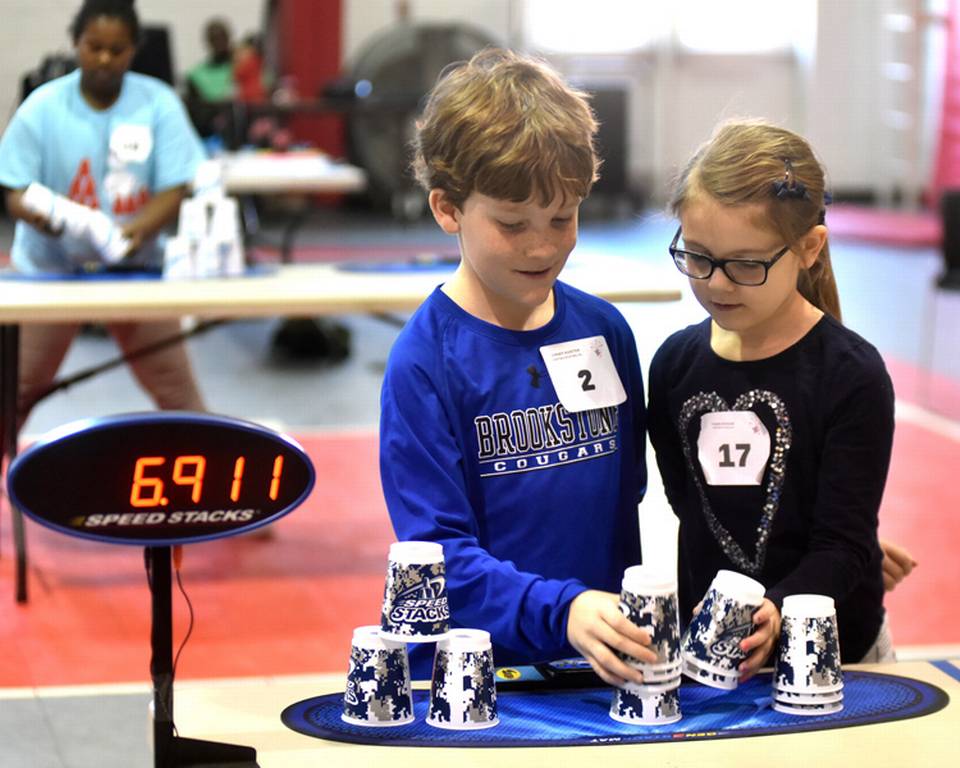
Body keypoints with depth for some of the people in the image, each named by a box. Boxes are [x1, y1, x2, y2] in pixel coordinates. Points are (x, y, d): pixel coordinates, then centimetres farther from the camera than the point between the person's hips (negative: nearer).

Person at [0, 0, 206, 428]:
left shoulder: (159, 104, -6)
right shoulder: (42, 106, -8)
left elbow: (174, 191, -10)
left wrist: (137, 230, -30)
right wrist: (38, 213, -32)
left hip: (135, 269, 1)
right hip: (50, 270, 0)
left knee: (176, 388, 1)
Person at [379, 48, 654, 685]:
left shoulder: (605, 331, 9)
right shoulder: (424, 361, -7)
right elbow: (439, 550, -11)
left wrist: (627, 629, 10)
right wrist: (561, 612, -24)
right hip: (468, 678, -4)